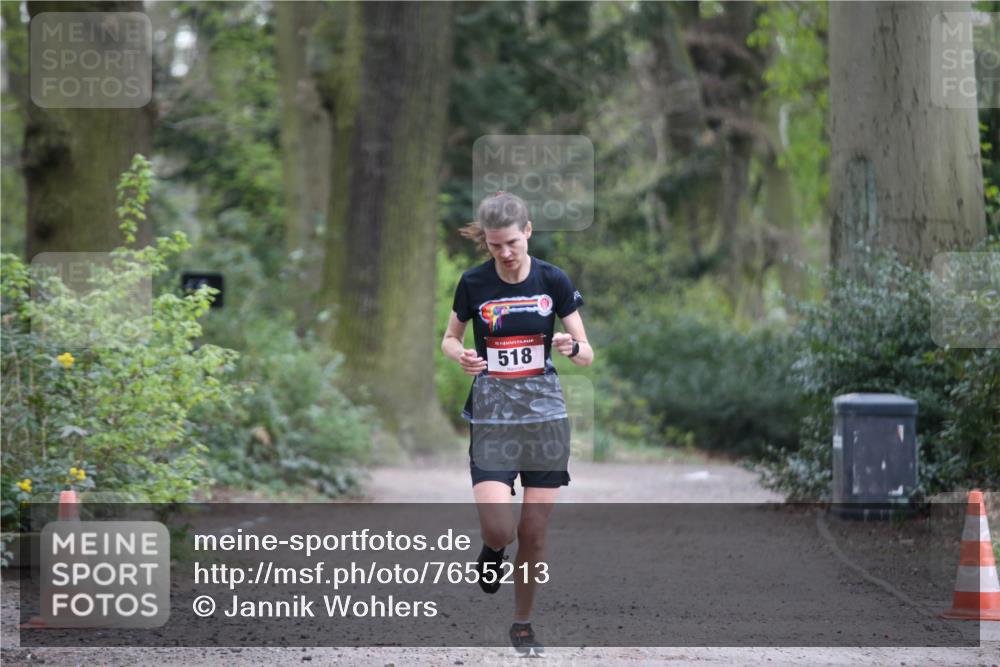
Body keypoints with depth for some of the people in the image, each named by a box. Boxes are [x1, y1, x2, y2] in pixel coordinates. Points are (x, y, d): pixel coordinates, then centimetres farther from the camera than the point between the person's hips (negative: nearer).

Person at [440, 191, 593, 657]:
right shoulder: (474, 283, -5)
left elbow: (587, 356, 0)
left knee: (534, 532, 2)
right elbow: (450, 339, 11)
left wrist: (573, 347, -23)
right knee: (498, 528, -15)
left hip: (545, 414, 1)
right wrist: (461, 356, -12)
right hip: (491, 416, -1)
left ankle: (523, 623, 21)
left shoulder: (553, 280, -4)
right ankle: (492, 551, 22)